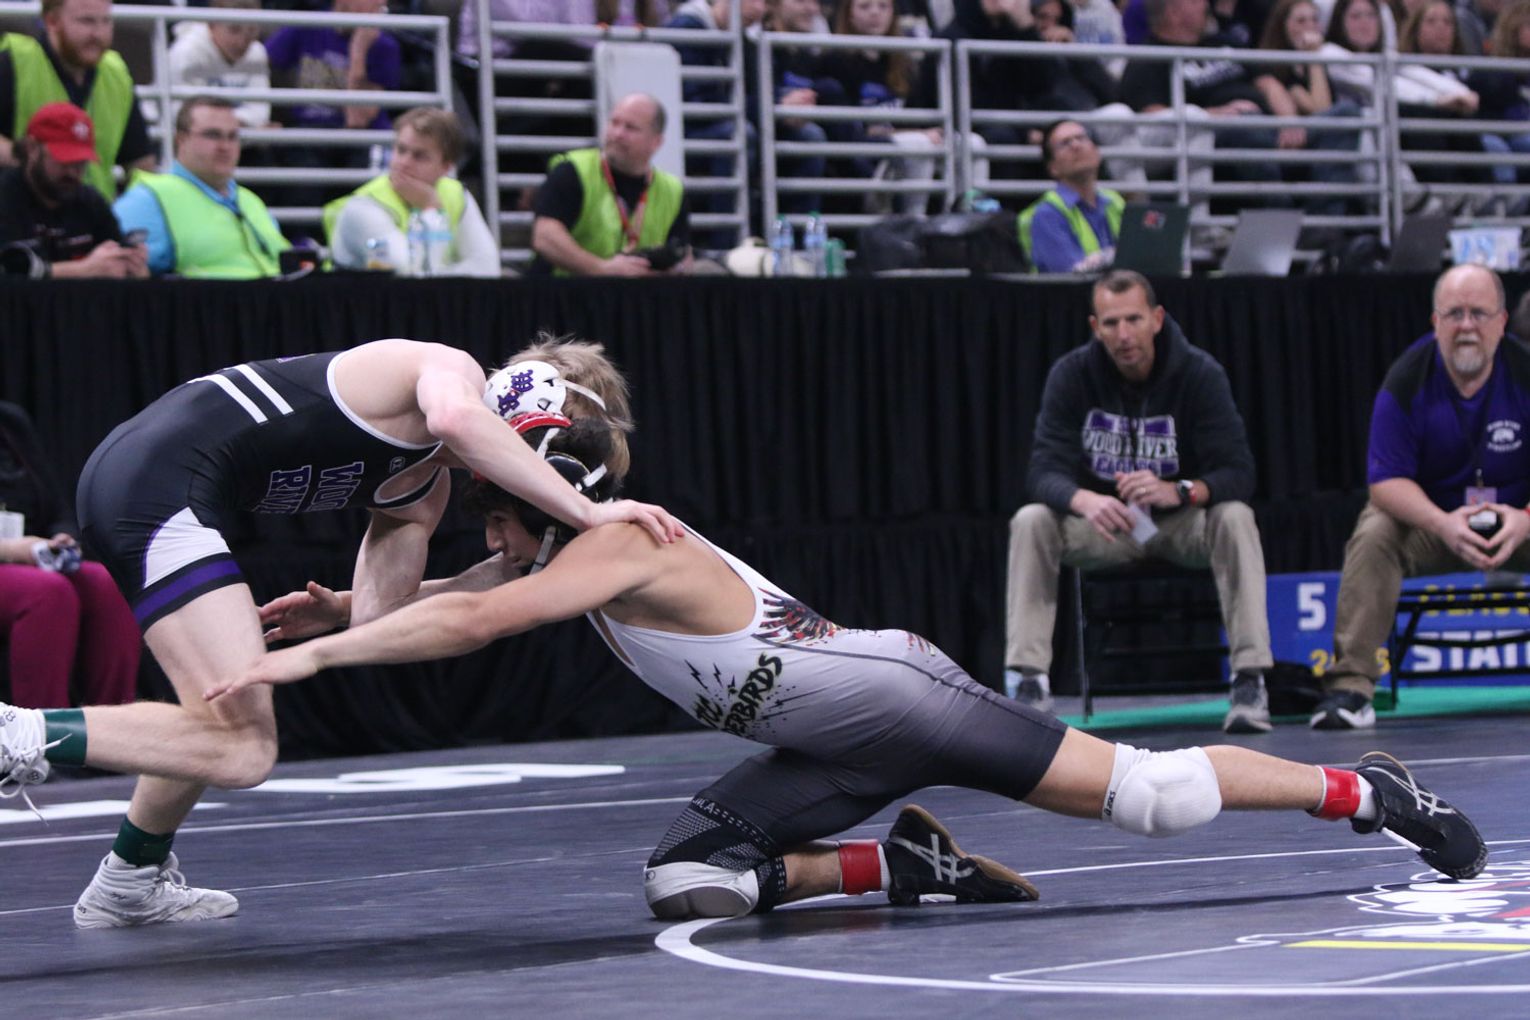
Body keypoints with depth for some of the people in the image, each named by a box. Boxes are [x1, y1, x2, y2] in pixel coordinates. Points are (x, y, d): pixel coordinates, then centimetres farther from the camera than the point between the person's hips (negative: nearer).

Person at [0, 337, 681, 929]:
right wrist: (588, 514, -27)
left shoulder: (422, 488, 19)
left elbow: (376, 613, 14)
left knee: (224, 718, 27)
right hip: (159, 479, -10)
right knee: (241, 749, -15)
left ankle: (131, 884, 41)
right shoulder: (454, 368, -5)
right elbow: (456, 418, -31)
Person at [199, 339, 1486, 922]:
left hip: (894, 692, -9)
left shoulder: (618, 544, -18)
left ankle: (1366, 791, 9)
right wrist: (342, 609, 7)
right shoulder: (566, 553, 10)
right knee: (687, 886, 0)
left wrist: (308, 657, -30)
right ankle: (908, 865, 8)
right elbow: (460, 597, 23)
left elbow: (471, 623, -30)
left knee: (1146, 793, -7)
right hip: (828, 745, 9)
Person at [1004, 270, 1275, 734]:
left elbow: (1238, 473, -20)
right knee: (1031, 521, -26)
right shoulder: (1071, 374, -10)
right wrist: (1086, 500, -41)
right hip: (1103, 524, 1)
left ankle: (1250, 682, -34)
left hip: (1182, 524, -1)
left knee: (1235, 517, -32)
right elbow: (1045, 472, -17)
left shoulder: (1199, 373, -14)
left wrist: (1177, 491, -42)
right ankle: (1028, 683, -29)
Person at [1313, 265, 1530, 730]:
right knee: (1373, 534, -28)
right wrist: (1442, 524, -33)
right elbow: (1386, 481, -15)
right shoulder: (1406, 381, -12)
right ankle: (1350, 683, -30)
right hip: (1430, 520, 0)